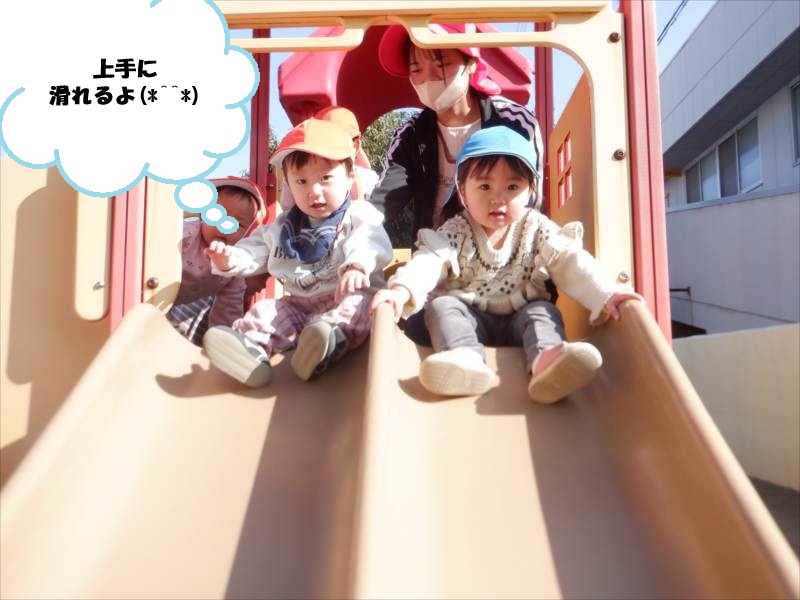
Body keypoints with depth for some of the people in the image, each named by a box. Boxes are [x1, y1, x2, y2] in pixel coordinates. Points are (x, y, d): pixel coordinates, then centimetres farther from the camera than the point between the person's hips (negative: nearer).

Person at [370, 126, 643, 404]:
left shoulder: (537, 229, 1)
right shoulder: (456, 232, -3)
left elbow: (569, 261, -9)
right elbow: (430, 260, -19)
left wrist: (606, 293, -25)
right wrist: (402, 290, -40)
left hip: (521, 317, 1)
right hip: (470, 316, 0)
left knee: (544, 310, -25)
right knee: (441, 306, -24)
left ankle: (548, 358, -57)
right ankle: (466, 359, -53)